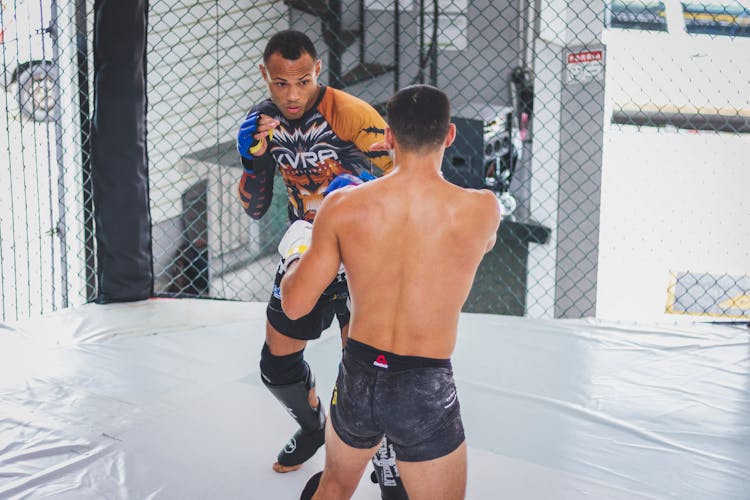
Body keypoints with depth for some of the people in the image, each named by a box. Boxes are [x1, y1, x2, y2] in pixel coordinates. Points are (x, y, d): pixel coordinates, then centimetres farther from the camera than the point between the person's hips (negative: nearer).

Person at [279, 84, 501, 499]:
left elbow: (294, 305, -5)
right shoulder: (481, 209, -15)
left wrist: (295, 258, 17)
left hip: (357, 377, 3)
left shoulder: (342, 207, -11)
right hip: (427, 389, -2)